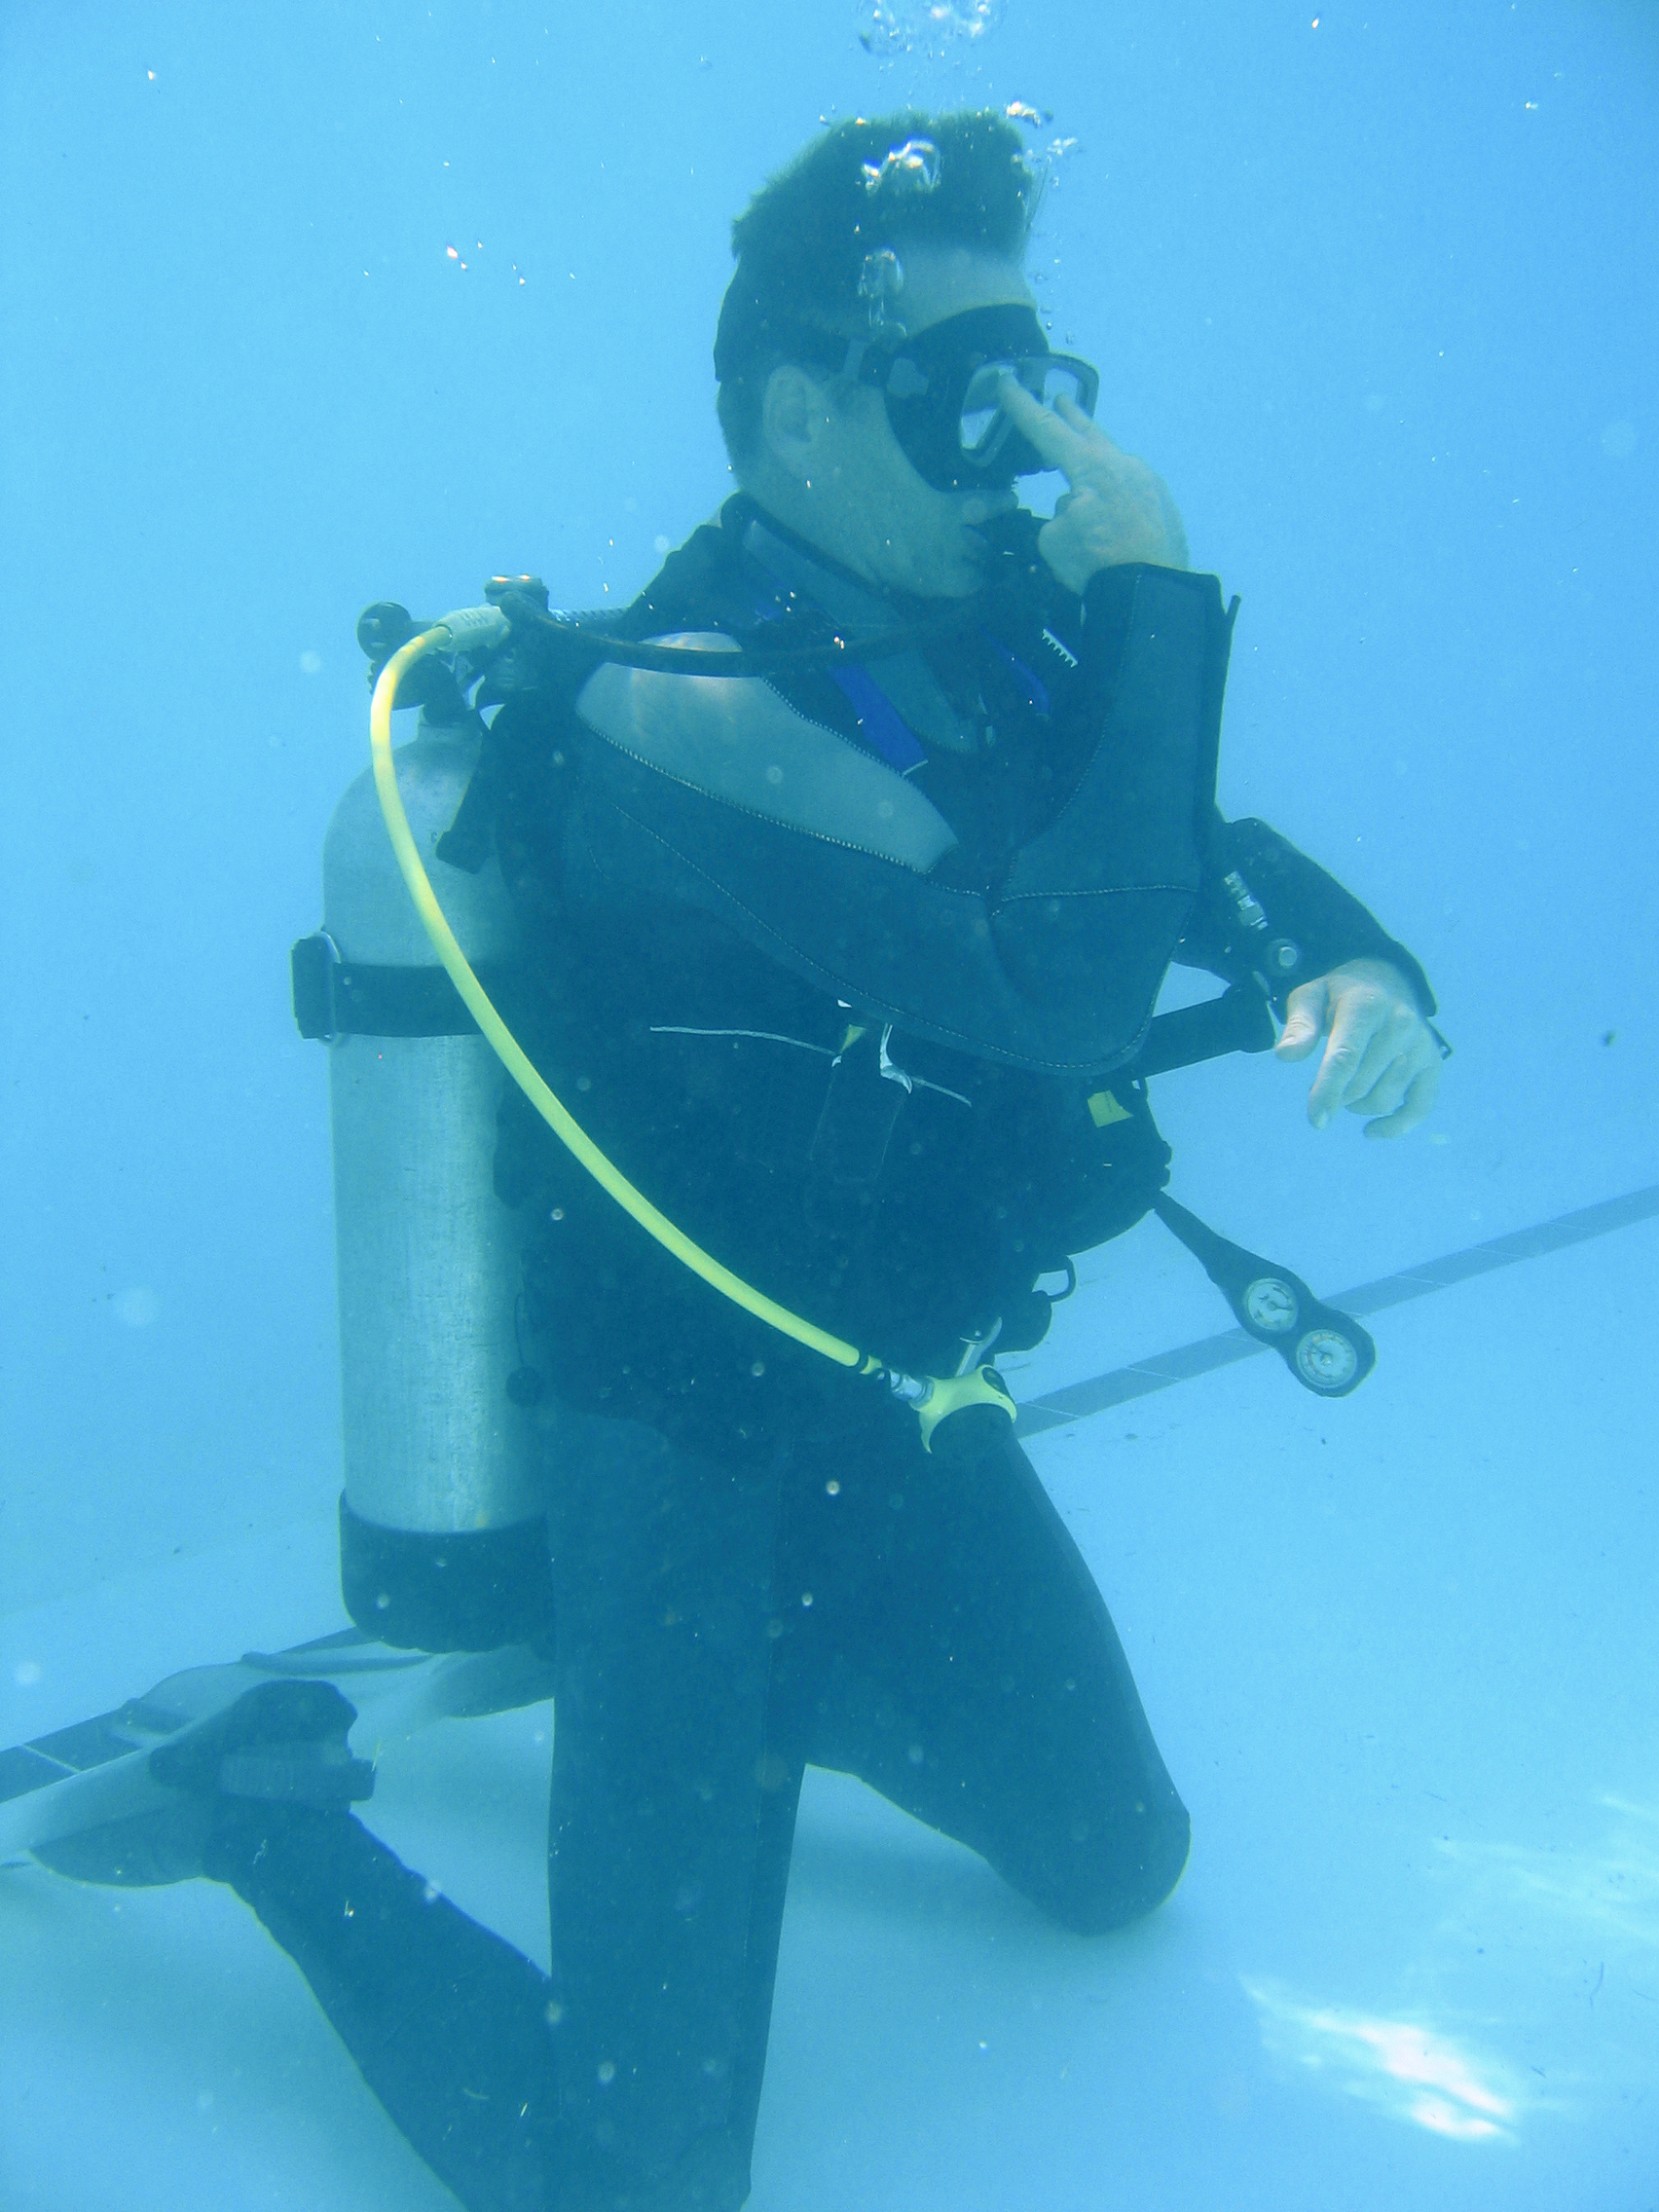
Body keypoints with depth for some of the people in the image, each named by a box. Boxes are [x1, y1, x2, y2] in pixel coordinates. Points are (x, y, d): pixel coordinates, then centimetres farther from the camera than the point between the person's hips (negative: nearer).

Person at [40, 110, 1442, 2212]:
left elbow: (1207, 854, 6)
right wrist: (1153, 590, -26)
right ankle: (256, 1804, 15)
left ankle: (778, 1670, 40)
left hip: (893, 1410, 8)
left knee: (1118, 1865, 26)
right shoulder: (681, 711, -26)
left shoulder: (976, 641, 0)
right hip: (686, 1450, -8)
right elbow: (1073, 978, -36)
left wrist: (1355, 967, -16)